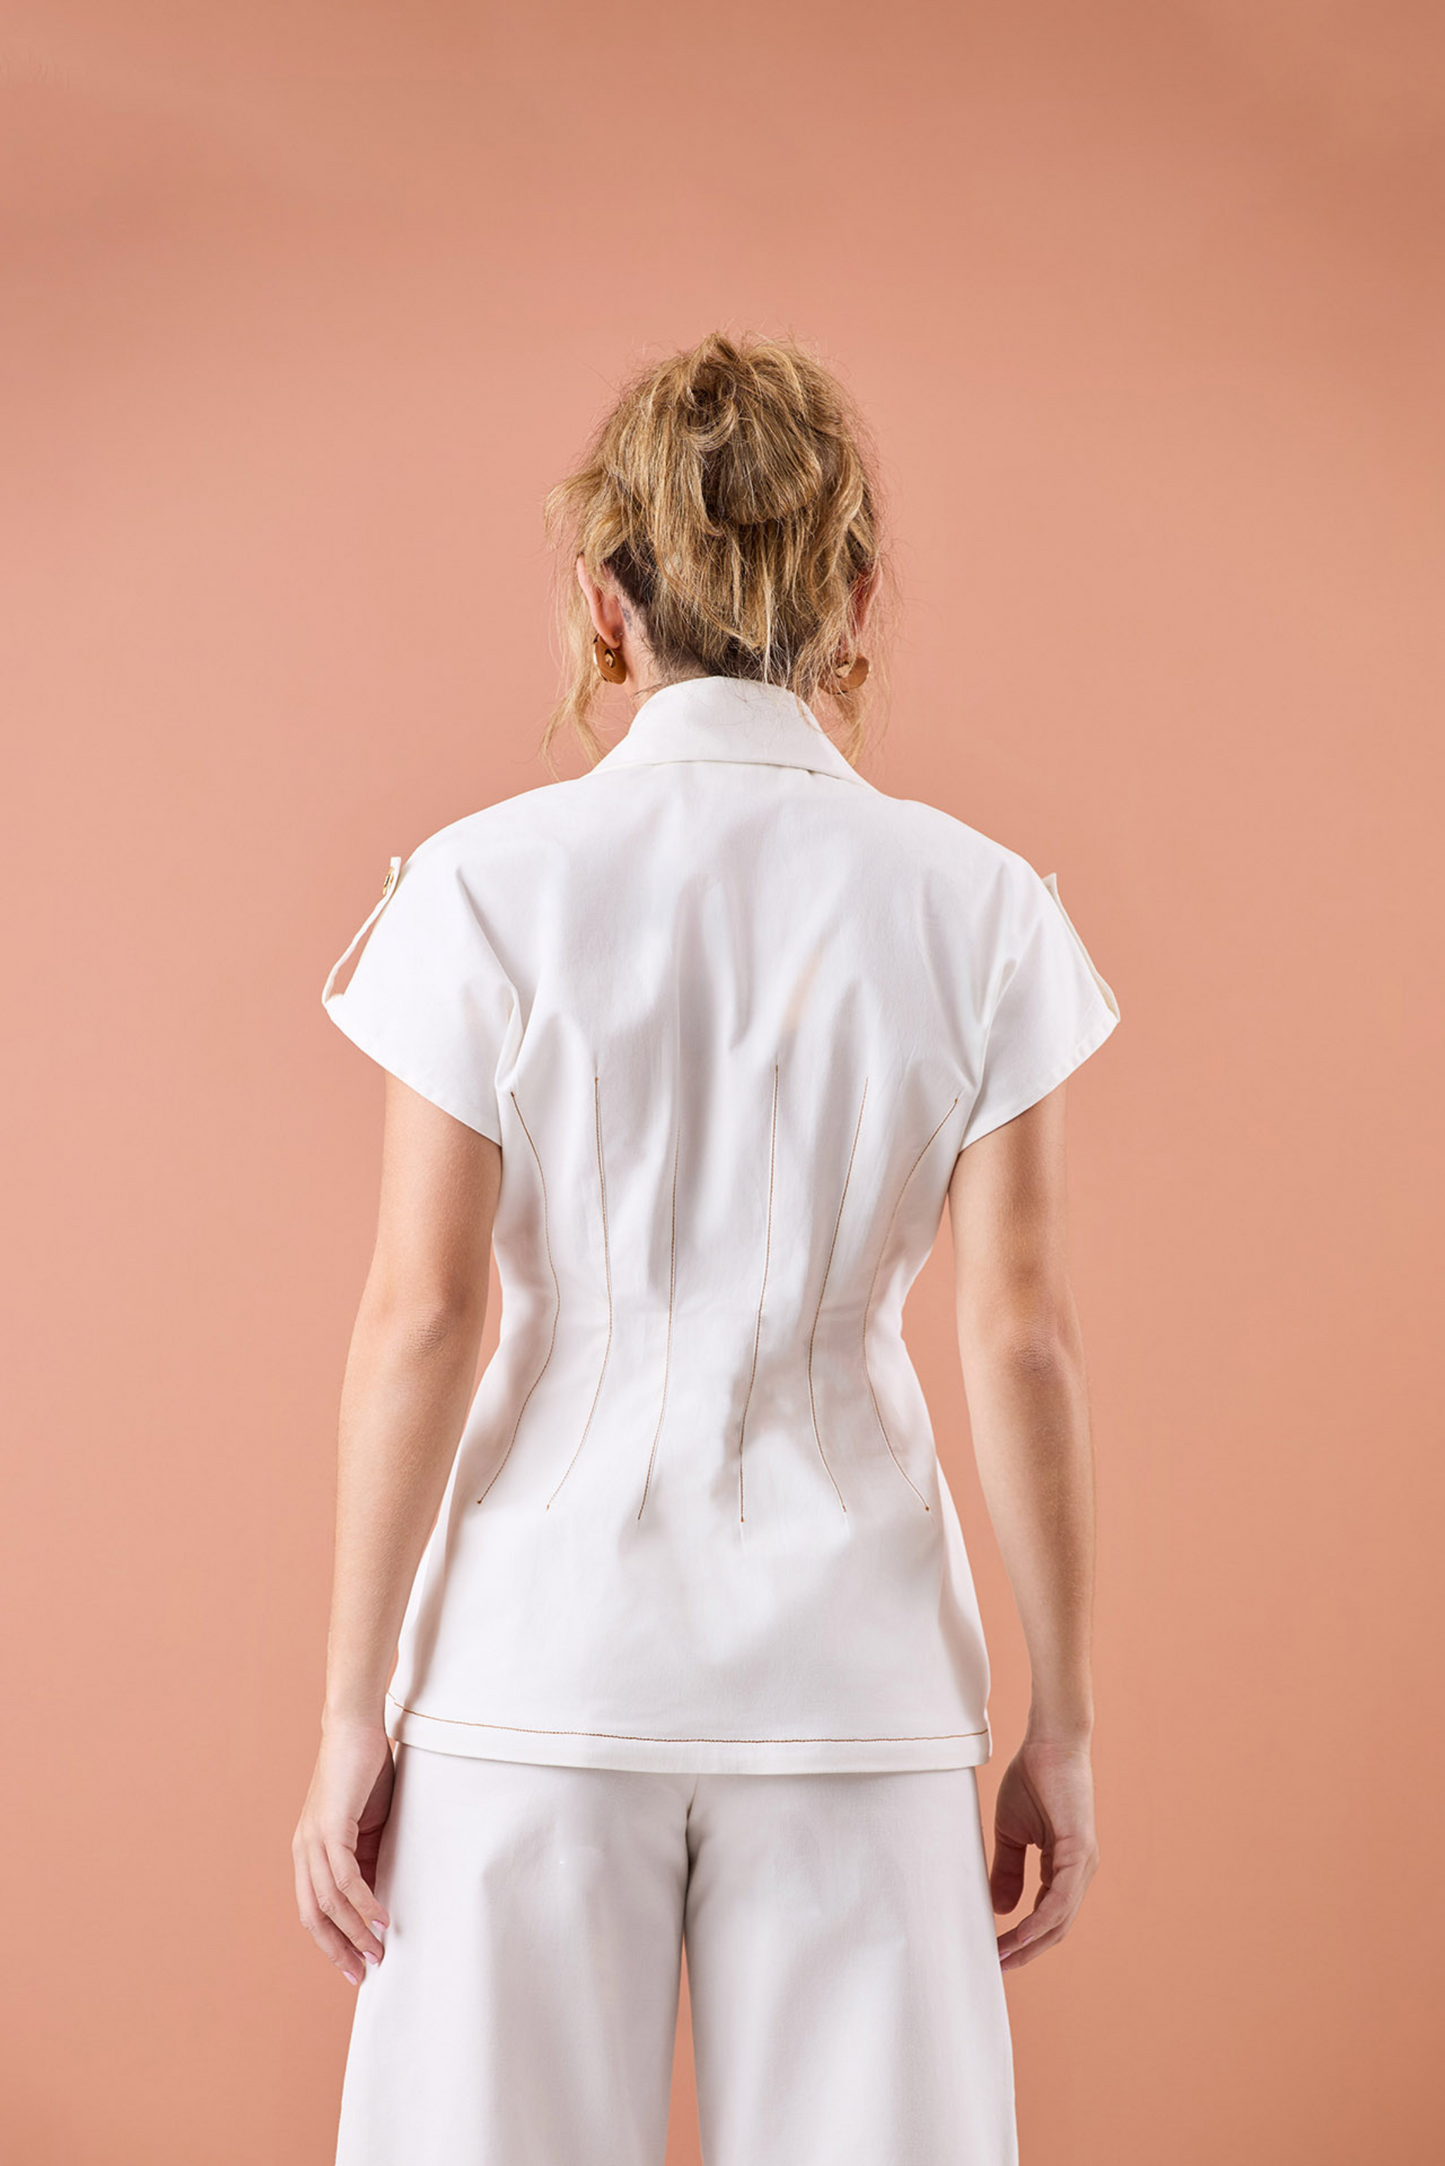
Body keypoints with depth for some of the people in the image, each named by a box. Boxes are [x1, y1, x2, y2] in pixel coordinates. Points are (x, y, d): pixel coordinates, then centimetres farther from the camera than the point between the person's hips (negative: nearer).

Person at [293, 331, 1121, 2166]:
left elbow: (417, 1316, -7)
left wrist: (354, 1707, 1)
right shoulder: (976, 906, -2)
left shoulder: (491, 886, -6)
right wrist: (1060, 1727, 5)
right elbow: (1021, 1339, -3)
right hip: (851, 1664, 1)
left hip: (544, 1651, -1)